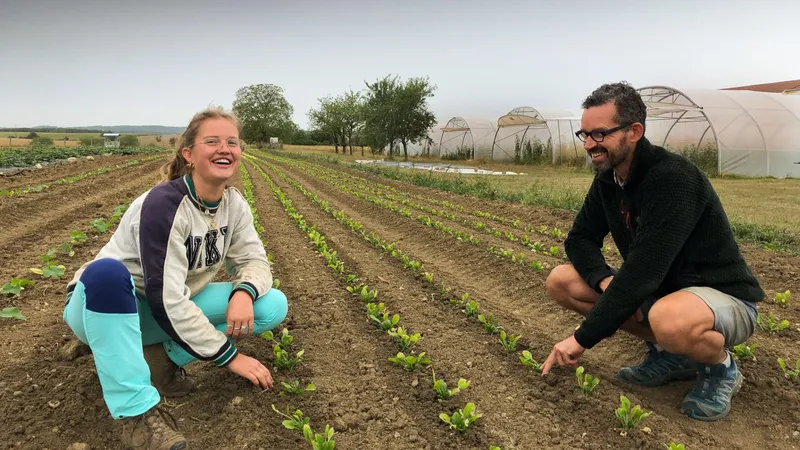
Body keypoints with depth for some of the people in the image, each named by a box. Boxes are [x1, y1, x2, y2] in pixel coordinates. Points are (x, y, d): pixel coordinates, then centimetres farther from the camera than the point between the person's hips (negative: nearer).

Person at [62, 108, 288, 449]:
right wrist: (229, 355, -26)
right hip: (108, 305, -5)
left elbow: (253, 260, -2)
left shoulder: (234, 204, -8)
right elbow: (164, 299, -31)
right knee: (106, 270, -41)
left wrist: (244, 292, -28)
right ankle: (138, 411, -29)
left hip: (174, 308, 6)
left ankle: (162, 356, -4)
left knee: (273, 306, -9)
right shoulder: (163, 204, -29)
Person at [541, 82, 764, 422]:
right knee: (561, 281, -6)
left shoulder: (673, 178, -27)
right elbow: (579, 239, 3)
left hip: (724, 298, -7)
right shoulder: (607, 179, -3)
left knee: (671, 319, -43)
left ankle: (720, 367, -4)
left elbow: (643, 270, -33)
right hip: (656, 291, 8)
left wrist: (582, 339, -29)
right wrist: (604, 279, -20)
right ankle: (667, 353, 6)